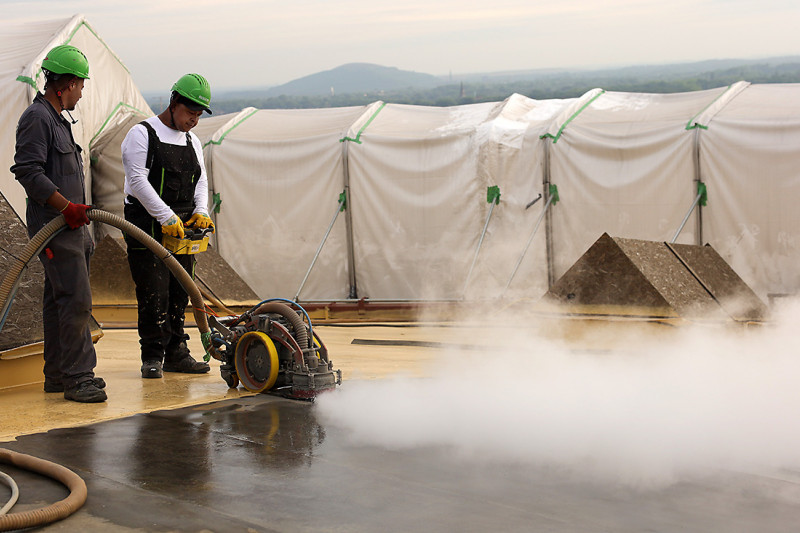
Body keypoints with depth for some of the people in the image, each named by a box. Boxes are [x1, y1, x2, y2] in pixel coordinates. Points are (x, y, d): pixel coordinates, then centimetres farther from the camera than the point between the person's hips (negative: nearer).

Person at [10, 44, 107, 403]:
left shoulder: (57, 119, 20)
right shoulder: (37, 118, -12)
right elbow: (27, 171, -21)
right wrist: (67, 206, -23)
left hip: (70, 225, 11)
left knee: (59, 301, 13)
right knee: (76, 300, -12)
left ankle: (58, 374, 20)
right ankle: (76, 378, -8)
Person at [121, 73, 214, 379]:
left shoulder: (192, 141, 16)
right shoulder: (143, 134, -6)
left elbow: (200, 179, 17)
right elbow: (137, 180, -14)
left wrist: (201, 211, -3)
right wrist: (167, 217, -20)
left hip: (181, 228, 7)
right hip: (148, 226, -6)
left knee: (179, 292, 7)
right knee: (153, 292, -7)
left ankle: (176, 353, 15)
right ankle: (152, 357, 1)